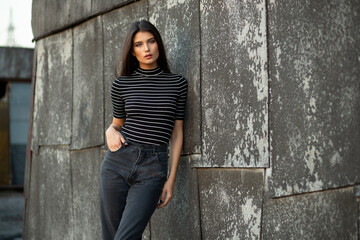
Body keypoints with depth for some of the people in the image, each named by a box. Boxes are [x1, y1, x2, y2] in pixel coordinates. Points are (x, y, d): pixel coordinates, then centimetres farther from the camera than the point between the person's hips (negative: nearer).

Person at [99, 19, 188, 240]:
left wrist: (171, 180, 2)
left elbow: (177, 134, 6)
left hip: (152, 171, -2)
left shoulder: (177, 84, 4)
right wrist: (111, 131, -6)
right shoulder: (122, 84, 6)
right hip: (117, 163, 2)